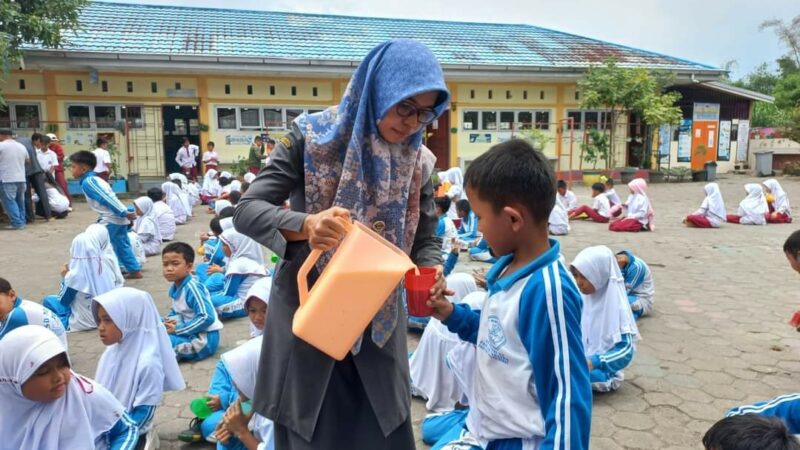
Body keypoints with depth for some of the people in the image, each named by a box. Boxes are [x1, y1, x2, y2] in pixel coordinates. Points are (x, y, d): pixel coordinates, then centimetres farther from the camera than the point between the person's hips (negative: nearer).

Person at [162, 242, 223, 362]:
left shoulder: (192, 288, -20)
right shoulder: (174, 287, 6)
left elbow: (206, 318, -27)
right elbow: (176, 310, 21)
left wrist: (178, 329, -20)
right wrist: (169, 321, -3)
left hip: (204, 338, -10)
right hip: (189, 332, 10)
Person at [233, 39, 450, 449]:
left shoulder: (418, 162, -1)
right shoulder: (312, 136, -12)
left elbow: (426, 240, 4)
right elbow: (247, 211, -14)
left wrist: (431, 275, -19)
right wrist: (305, 225, -34)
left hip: (379, 324, 3)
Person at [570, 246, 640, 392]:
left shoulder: (615, 304, -20)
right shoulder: (584, 297, -1)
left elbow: (625, 352, -21)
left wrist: (594, 362, -32)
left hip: (602, 368, -7)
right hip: (583, 359, 7)